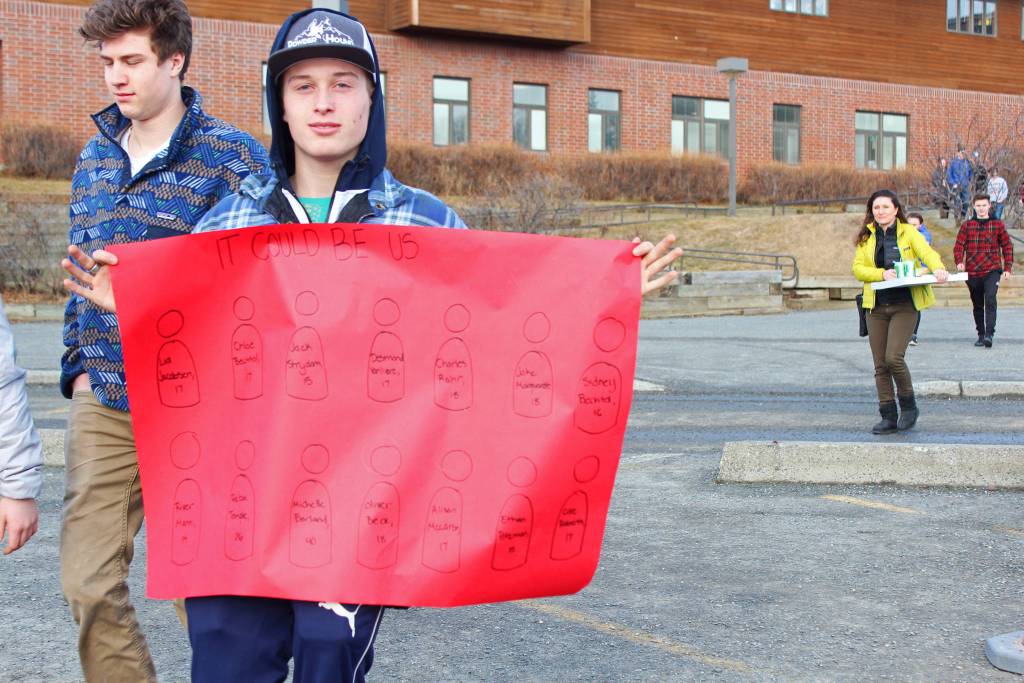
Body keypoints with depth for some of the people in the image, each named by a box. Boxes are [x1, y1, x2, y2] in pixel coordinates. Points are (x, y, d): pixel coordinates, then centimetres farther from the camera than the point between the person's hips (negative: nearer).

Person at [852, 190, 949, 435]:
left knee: (893, 357, -16)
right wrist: (882, 273, -17)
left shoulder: (909, 233, 1)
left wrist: (938, 269, -35)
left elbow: (927, 252, -14)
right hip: (876, 306, 4)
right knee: (880, 365, 3)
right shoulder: (866, 238, 8)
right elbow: (857, 268, 0)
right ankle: (888, 417, 11)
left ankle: (908, 405, 6)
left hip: (905, 306, -3)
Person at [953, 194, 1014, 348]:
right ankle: (981, 335, 22)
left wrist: (1008, 267, 3)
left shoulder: (998, 225, 6)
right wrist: (959, 262, -16)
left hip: (992, 271, -2)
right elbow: (959, 246, 2)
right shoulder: (967, 225, 8)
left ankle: (989, 334, -26)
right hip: (972, 272, 2)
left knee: (990, 300, -21)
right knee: (978, 305, 11)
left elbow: (1007, 246, 10)